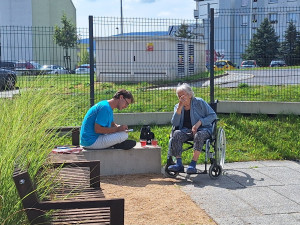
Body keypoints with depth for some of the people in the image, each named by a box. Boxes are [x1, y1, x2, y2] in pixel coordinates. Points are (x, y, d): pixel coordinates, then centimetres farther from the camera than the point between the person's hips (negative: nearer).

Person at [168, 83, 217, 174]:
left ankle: (193, 164, -37)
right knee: (176, 134, -29)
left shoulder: (199, 102, -1)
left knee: (199, 135, -38)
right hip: (187, 130, 3)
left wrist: (199, 122, -15)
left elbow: (213, 115, -2)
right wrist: (179, 108, -13)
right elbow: (174, 124, -5)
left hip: (203, 129, -3)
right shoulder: (177, 106, 9)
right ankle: (179, 164, -31)